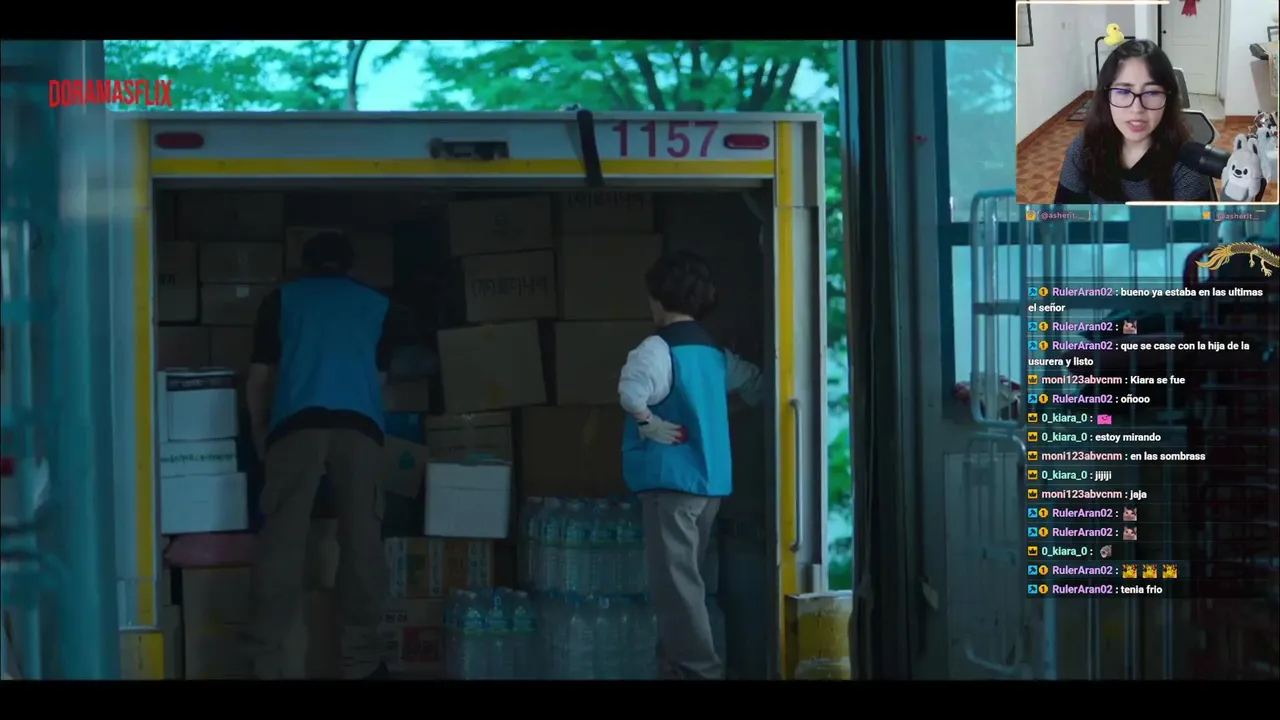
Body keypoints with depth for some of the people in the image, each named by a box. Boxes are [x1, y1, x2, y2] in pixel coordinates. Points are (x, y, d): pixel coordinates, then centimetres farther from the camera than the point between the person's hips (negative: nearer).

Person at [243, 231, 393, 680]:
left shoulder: (282, 299, 22)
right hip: (359, 424, 1)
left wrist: (260, 436, 37)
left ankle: (266, 666, -6)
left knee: (282, 543, -3)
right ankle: (362, 662, 6)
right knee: (361, 542, 4)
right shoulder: (377, 304, 26)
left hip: (297, 423, -1)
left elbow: (259, 379, 23)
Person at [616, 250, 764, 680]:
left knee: (675, 580, -6)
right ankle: (684, 660, 18)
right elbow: (755, 385, 27)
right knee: (685, 577, 15)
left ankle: (699, 669, -10)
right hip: (711, 480, 8)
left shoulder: (659, 348, -12)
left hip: (671, 479, -8)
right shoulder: (716, 354, 12)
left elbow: (631, 390, -30)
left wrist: (650, 424, -15)